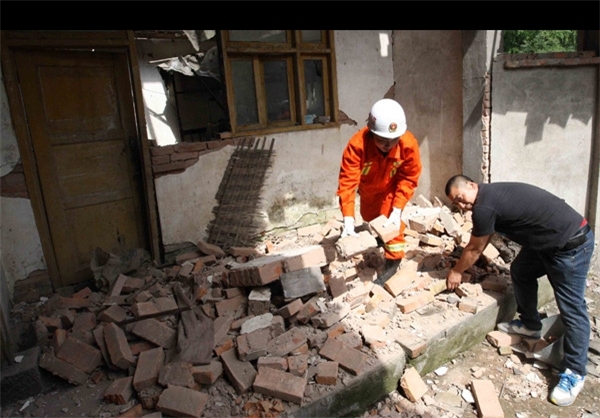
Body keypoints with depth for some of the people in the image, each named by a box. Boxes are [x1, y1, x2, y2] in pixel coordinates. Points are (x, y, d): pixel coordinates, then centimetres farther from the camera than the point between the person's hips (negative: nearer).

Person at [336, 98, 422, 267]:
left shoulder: (409, 143, -36)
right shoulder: (357, 144, -40)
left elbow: (409, 178, -25)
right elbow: (347, 181, -42)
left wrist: (397, 210, -32)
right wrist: (348, 219, -48)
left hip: (391, 188, -1)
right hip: (367, 188, 2)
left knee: (392, 224, -14)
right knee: (369, 217, 23)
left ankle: (393, 265, 6)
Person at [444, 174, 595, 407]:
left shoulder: (484, 207, -21)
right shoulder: (491, 194, 8)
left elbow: (474, 249, -6)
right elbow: (480, 244, 19)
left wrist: (456, 271, 8)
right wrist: (462, 266, 24)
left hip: (572, 243, -10)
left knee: (571, 309, -3)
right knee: (520, 271, 19)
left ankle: (574, 372, 9)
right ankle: (530, 325, 34)